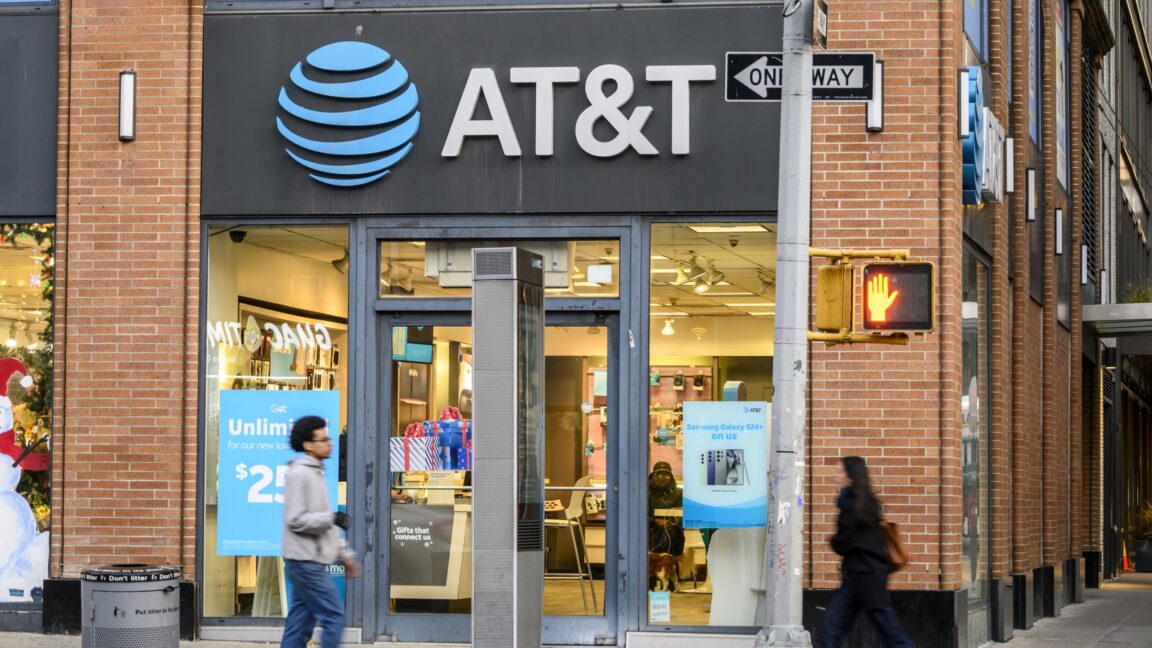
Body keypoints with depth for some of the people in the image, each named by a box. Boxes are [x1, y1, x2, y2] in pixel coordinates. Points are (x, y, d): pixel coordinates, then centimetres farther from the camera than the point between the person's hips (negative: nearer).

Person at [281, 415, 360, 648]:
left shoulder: (315, 473, 18)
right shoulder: (299, 474, -13)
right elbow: (296, 520, -20)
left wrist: (345, 554, 20)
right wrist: (332, 518, -16)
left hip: (311, 562, 9)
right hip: (306, 561, -9)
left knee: (301, 621, 8)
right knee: (334, 616, -8)